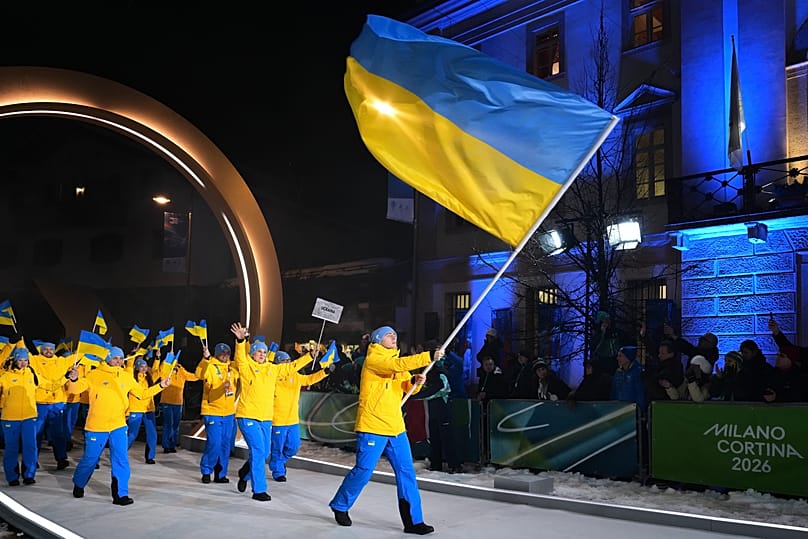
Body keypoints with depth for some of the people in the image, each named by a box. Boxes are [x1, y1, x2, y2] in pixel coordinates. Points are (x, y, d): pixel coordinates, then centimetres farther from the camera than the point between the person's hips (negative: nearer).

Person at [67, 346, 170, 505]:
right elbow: (75, 389, -13)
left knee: (121, 461, -2)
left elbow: (143, 393, 12)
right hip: (96, 426, -3)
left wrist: (160, 386, 1)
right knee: (90, 459, 11)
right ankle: (78, 485, 38)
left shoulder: (126, 377, 6)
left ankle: (120, 494, 6)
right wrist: (73, 380, -35)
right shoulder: (95, 375, -7)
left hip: (119, 426, 3)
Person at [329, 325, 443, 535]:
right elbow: (399, 365, -27)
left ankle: (413, 520, 4)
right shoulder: (373, 359, -9)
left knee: (406, 472, 1)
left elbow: (407, 386, 15)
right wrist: (430, 356, -31)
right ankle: (340, 506, 21)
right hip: (372, 427, -8)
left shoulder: (395, 360, 17)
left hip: (395, 427, 8)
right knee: (363, 471, -1)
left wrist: (416, 381, -9)